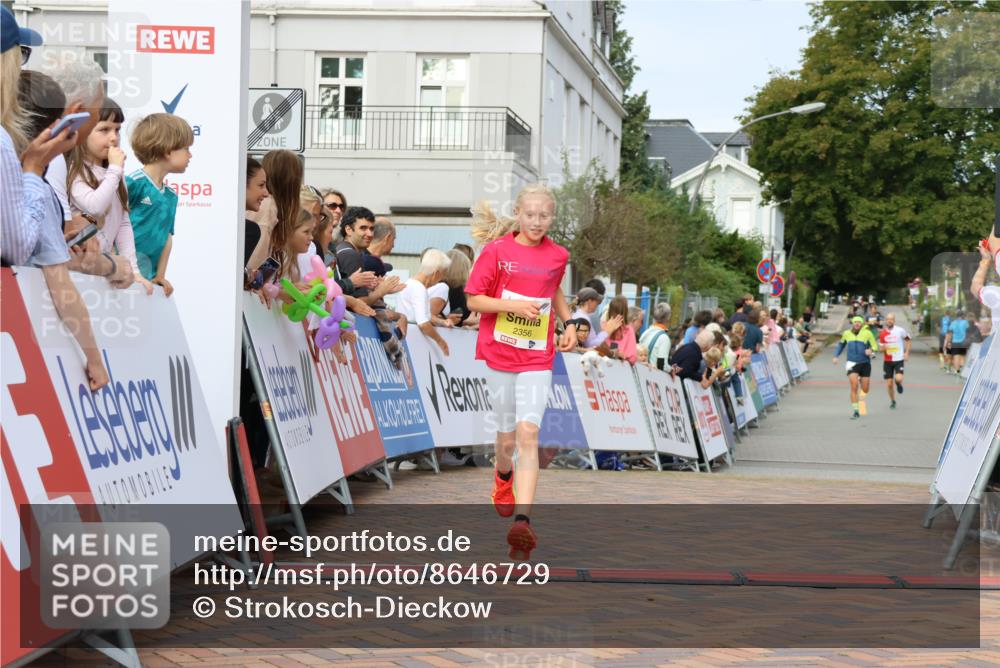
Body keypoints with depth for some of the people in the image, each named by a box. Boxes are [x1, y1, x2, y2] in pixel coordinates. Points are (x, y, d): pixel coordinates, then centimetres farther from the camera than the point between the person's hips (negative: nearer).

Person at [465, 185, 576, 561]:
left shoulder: (557, 256, 5)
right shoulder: (497, 250, -3)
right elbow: (474, 300, -4)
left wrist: (569, 323, 12)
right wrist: (513, 305, -18)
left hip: (537, 359, 0)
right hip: (500, 355, 0)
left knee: (528, 433, -16)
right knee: (506, 439, 9)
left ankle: (522, 521, -24)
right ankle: (503, 477, 47)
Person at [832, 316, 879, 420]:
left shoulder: (867, 333, -3)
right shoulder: (847, 333, 6)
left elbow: (875, 346, -2)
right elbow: (841, 344, 24)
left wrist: (871, 350, -25)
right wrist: (835, 356, 13)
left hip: (865, 363, 0)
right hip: (852, 363, 1)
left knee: (865, 390, 5)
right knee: (854, 387, -14)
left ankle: (861, 380, 44)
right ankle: (856, 412, -7)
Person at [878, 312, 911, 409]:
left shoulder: (900, 330, -7)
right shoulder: (882, 333, 2)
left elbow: (908, 341, 7)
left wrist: (906, 353, -1)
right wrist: (883, 347, -13)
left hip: (899, 360, -3)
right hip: (887, 361, 3)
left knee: (898, 379, -23)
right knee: (889, 383, 3)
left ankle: (899, 384, 15)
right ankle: (892, 401, 24)